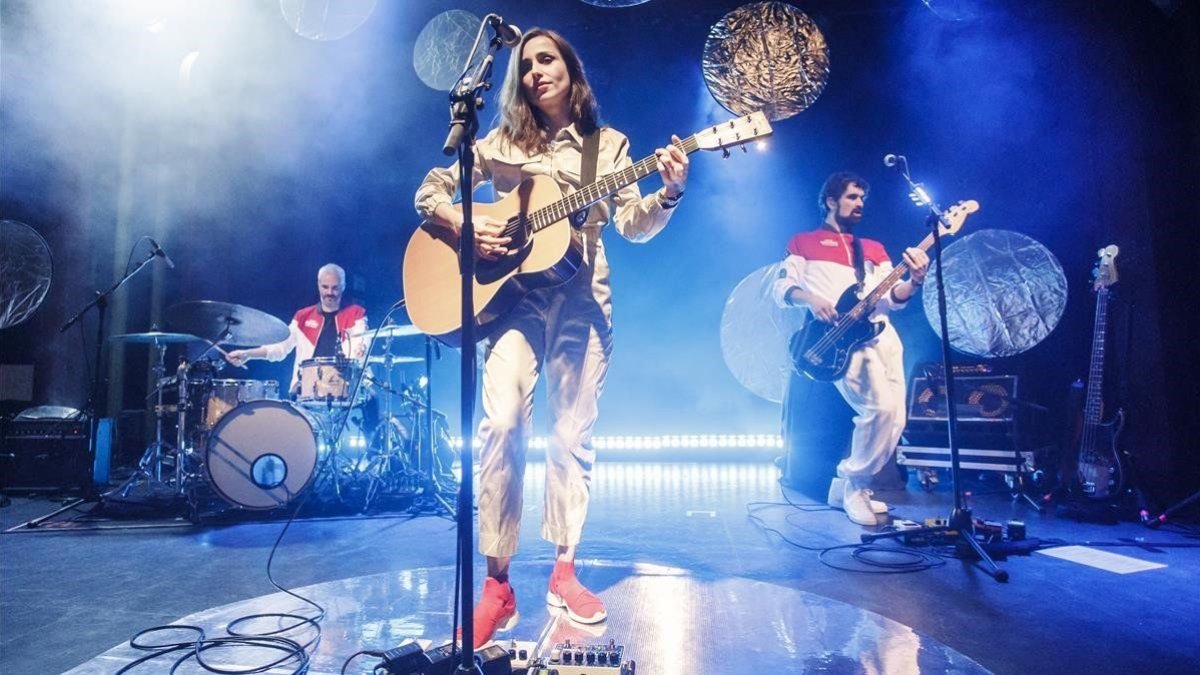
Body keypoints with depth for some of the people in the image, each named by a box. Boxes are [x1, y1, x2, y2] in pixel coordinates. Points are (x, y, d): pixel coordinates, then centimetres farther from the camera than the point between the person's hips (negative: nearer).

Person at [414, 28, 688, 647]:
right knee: (502, 423, -18)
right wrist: (464, 225, -9)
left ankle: (564, 571, 16)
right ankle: (497, 583, -8)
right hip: (514, 292, -1)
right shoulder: (501, 141, 12)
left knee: (572, 435, 2)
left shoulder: (608, 145, 12)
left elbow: (635, 226, 5)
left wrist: (669, 193, -14)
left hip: (582, 300, 1)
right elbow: (430, 191, 11)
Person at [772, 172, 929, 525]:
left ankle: (851, 485, 18)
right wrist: (809, 299, -16)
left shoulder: (874, 249, 26)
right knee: (881, 407, -22)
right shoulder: (803, 242, 15)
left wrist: (914, 282, -9)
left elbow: (892, 298, 13)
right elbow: (780, 288, 4)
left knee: (894, 417, -1)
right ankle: (853, 485, -2)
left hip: (881, 334, 6)